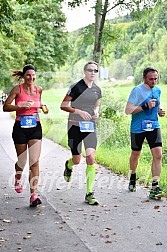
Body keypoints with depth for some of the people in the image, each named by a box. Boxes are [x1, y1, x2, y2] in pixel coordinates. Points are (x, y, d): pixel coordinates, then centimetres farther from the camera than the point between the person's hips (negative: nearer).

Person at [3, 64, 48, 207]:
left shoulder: (39, 89, 5)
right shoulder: (17, 89, -5)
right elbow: (5, 107, -7)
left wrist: (42, 107, 5)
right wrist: (21, 105, -20)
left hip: (35, 128, 2)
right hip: (20, 128, -2)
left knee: (35, 161, -9)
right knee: (22, 161, 11)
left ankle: (34, 195, -11)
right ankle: (18, 177, 46)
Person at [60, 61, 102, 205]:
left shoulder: (97, 90, 8)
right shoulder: (76, 87, -8)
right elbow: (63, 106, -8)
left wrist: (96, 112, 1)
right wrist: (79, 111, -19)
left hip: (90, 126, 4)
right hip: (75, 126, -4)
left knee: (91, 158, -9)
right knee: (77, 160, 6)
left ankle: (89, 194, -3)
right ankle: (68, 166, 46)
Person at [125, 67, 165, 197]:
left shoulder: (157, 90, 7)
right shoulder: (137, 91, -12)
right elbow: (128, 110, -18)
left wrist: (160, 110, 3)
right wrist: (146, 106, -25)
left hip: (154, 126, 4)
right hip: (138, 128, -4)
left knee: (158, 155, -12)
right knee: (135, 154, 14)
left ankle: (155, 186, -10)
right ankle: (133, 177, 43)